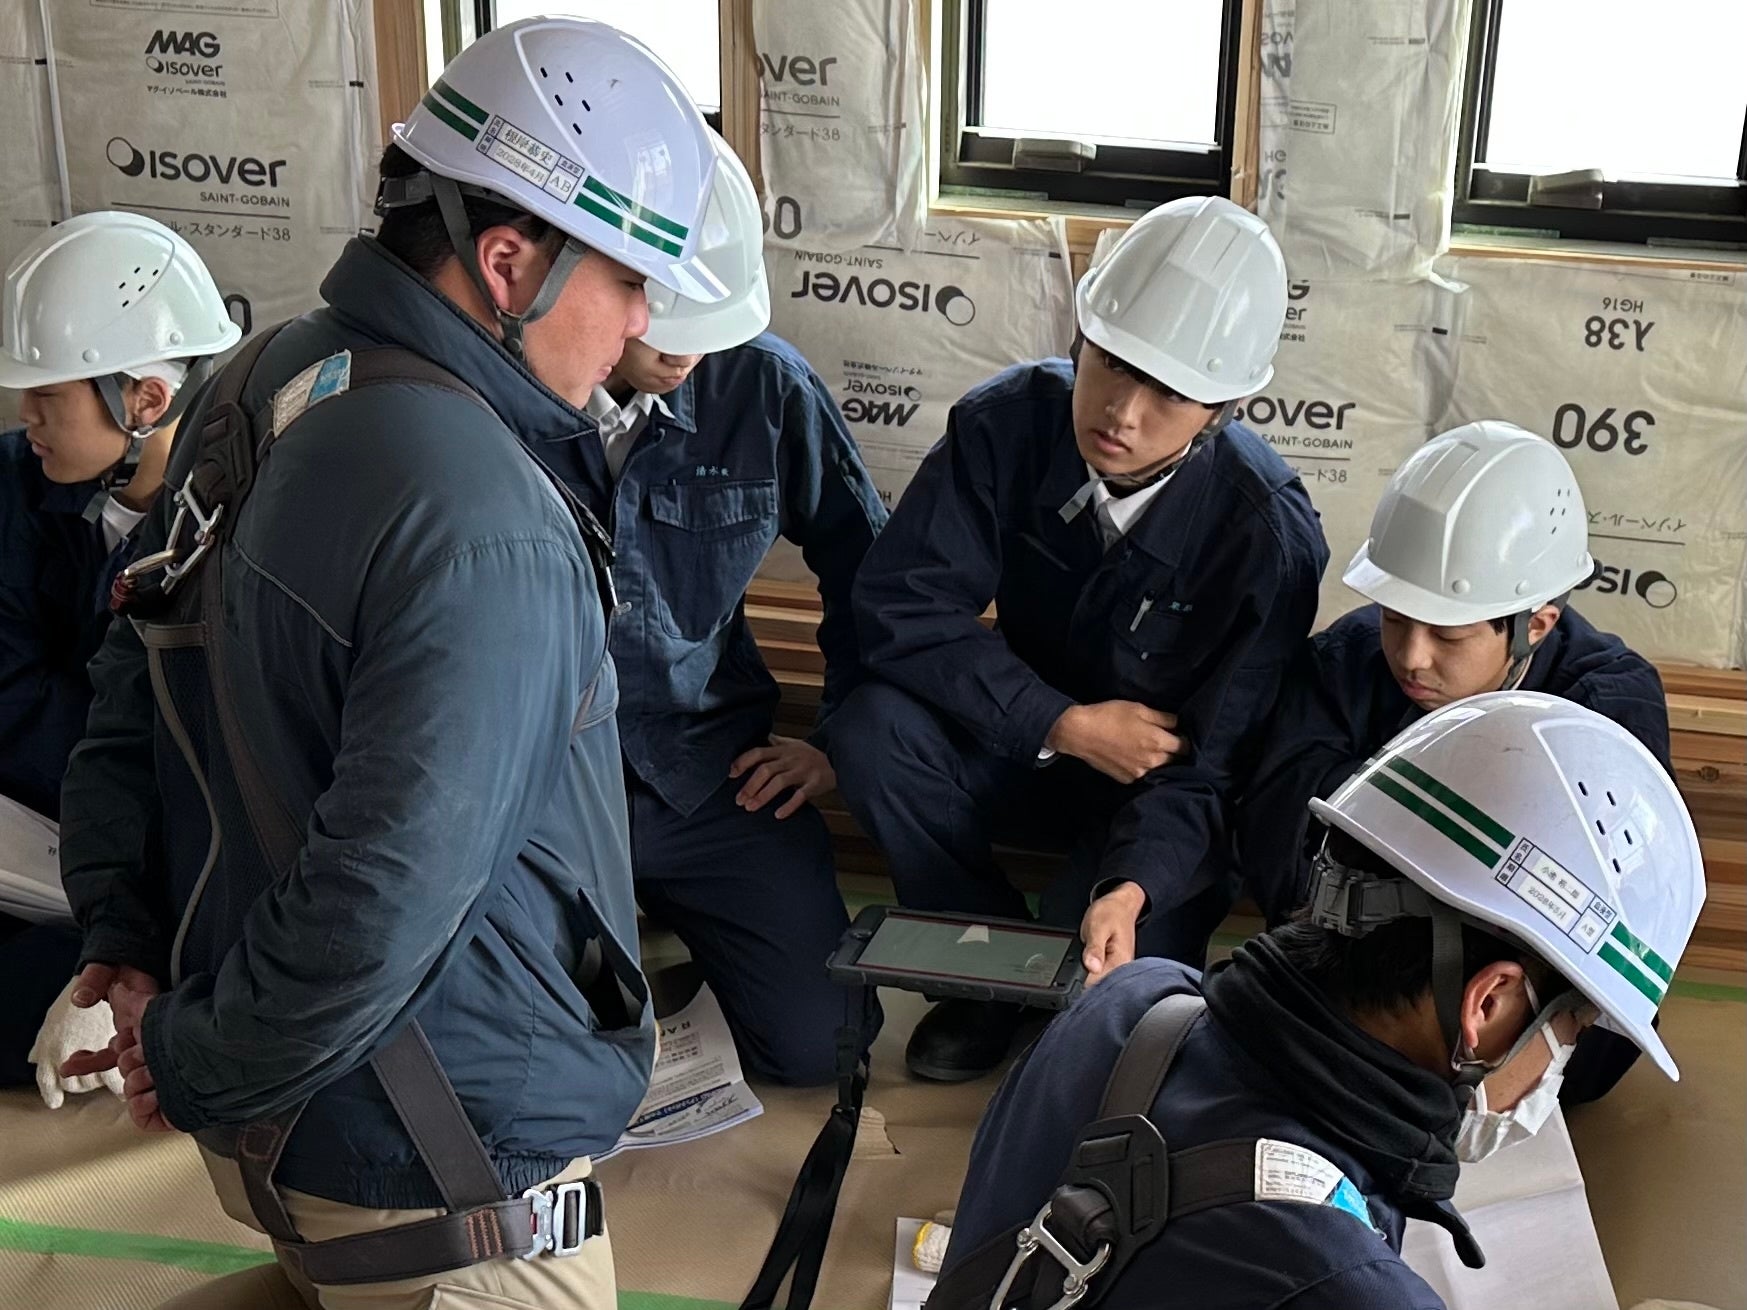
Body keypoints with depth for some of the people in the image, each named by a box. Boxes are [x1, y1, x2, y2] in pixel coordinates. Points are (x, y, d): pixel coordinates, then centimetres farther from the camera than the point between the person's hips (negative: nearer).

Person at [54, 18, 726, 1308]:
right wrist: (193, 1066, -14)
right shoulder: (486, 530, -28)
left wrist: (129, 947, 5)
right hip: (444, 1168, -9)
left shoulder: (264, 388, 1)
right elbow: (383, 900, -30)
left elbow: (134, 692, 8)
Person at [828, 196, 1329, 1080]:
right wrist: (1068, 725, -27)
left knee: (1108, 973, -30)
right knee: (872, 731, -26)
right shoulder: (1010, 421, -20)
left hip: (1161, 787, -3)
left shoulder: (1268, 533, -25)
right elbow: (900, 606, -22)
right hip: (1030, 745, 3)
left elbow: (1207, 767, -24)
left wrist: (1131, 892, -44)